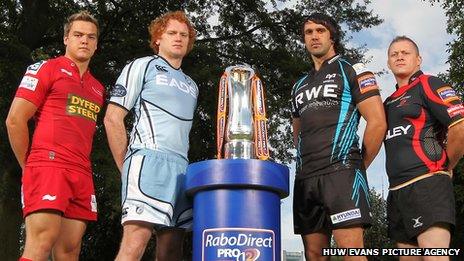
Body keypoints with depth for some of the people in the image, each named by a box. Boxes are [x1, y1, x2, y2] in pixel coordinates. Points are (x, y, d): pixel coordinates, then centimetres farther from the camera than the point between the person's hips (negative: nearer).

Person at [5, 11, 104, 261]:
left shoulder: (98, 89, 22)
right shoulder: (46, 69, 4)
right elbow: (15, 119, -2)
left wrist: (82, 166, 13)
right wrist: (28, 166, 1)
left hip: (82, 175, 6)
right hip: (48, 165, -6)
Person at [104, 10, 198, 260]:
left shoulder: (191, 86, 26)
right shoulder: (142, 67, 7)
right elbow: (112, 119, 0)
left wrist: (182, 166, 14)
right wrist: (126, 167, -3)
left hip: (182, 167, 7)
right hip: (149, 158, -6)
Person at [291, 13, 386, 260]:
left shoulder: (352, 70, 6)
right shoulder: (299, 86, 23)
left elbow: (377, 123, -2)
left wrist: (358, 166, 0)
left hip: (341, 172, -6)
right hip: (305, 177, 6)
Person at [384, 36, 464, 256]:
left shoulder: (428, 85, 0)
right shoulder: (389, 102, 22)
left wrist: (445, 166, -3)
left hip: (427, 183, -8)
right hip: (397, 190, 8)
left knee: (434, 253, -19)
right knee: (407, 254, 11)